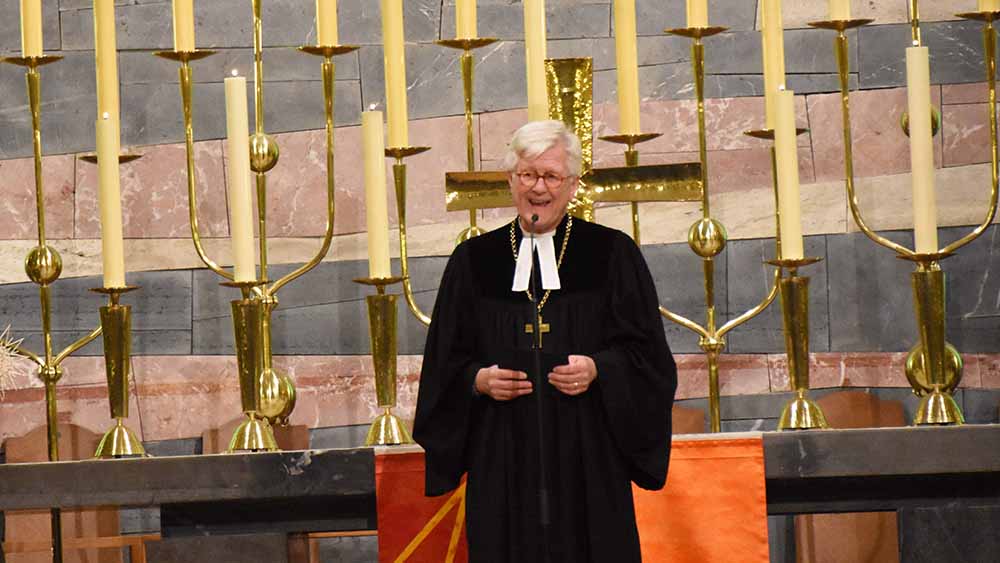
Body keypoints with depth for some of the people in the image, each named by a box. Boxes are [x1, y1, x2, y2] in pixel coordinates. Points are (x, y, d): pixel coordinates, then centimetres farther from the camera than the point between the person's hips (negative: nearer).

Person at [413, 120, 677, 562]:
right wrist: (478, 379, -9)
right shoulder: (474, 261, 10)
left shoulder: (611, 254, 5)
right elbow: (446, 361, 11)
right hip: (503, 461, 1)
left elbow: (646, 352, 3)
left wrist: (597, 369, -15)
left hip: (586, 457, -1)